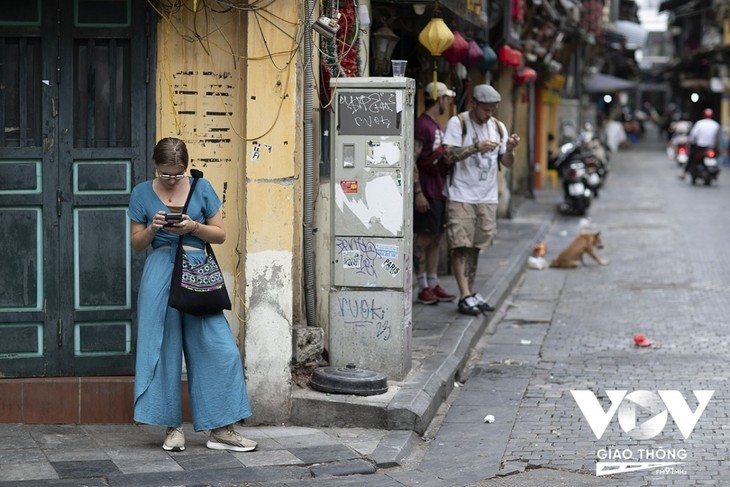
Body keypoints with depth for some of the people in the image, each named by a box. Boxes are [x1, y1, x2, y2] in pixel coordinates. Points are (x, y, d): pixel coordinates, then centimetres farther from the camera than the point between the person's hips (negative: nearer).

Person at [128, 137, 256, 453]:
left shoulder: (201, 188, 7)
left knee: (219, 348, -6)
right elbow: (137, 244, 12)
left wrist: (194, 227, -9)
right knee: (164, 350, 0)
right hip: (160, 271, 0)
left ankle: (220, 429, 0)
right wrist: (152, 229, -8)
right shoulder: (142, 193, 8)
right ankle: (173, 427, 10)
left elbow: (220, 234, 9)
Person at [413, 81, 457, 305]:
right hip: (427, 193, -9)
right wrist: (418, 192, -20)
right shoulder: (421, 125, -12)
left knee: (435, 239, 11)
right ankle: (423, 288, 0)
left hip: (440, 192, 9)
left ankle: (434, 285, 16)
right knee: (424, 239, -4)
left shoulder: (437, 125, 18)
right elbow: (412, 160, -16)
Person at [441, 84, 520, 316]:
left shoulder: (498, 127, 11)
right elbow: (448, 156, -16)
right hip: (461, 195, -5)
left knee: (476, 246, 9)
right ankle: (465, 296, -12)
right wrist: (477, 147, -24)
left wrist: (509, 149, -11)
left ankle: (471, 292, 16)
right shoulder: (458, 123, -6)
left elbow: (507, 163, 10)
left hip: (487, 197, 5)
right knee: (461, 245, -9)